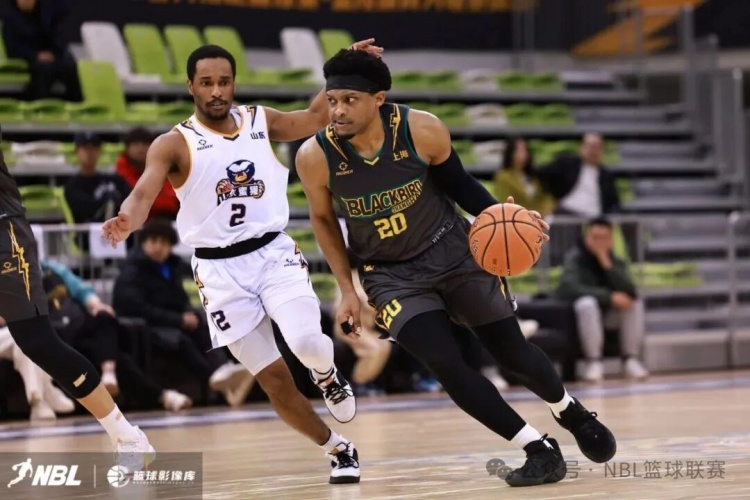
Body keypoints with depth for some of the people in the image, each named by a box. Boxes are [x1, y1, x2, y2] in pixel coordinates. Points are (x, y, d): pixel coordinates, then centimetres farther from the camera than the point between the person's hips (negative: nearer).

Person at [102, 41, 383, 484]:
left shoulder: (260, 121, 5)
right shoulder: (174, 144, -7)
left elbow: (315, 118, 16)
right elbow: (143, 194, -21)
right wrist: (126, 223, -43)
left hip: (273, 252, 1)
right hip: (220, 269, -1)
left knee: (306, 342, -25)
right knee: (273, 379, 0)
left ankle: (327, 375, 12)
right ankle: (339, 450, 20)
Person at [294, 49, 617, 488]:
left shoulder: (423, 130, -23)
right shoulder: (315, 157, -21)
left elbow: (457, 183, -3)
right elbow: (323, 219, -1)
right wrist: (348, 290, -3)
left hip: (452, 250, 0)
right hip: (391, 274, 0)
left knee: (513, 351, 7)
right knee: (447, 366, -17)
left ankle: (572, 413, 39)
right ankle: (541, 451, -4)